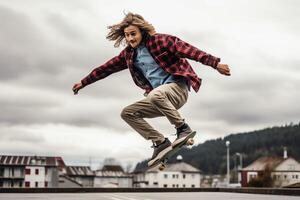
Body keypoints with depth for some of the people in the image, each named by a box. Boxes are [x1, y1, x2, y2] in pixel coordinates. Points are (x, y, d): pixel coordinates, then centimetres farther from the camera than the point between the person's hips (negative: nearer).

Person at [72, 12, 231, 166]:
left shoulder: (160, 41, -9)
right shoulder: (129, 53, 11)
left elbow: (188, 50, -18)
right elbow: (107, 68, 20)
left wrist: (215, 63, -27)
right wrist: (83, 83, 25)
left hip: (177, 88, -8)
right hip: (160, 100, 8)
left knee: (155, 95, -38)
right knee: (127, 113, 0)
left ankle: (182, 128, -22)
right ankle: (160, 142, -4)